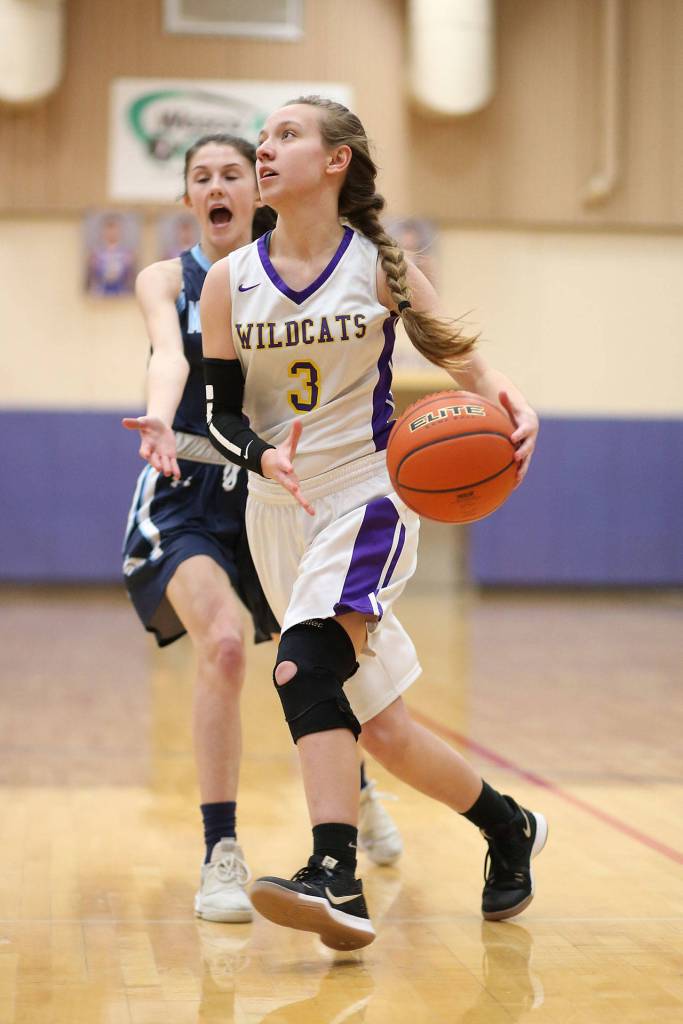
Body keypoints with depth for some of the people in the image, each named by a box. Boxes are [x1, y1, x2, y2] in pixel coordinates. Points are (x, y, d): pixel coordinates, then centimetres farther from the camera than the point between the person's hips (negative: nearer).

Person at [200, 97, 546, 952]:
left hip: (368, 497, -4)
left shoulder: (380, 268, -6)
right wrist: (265, 458, -20)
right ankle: (509, 828, 32)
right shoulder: (230, 281, 2)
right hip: (279, 514, 5)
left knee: (306, 663, -31)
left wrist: (513, 408, -26)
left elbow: (466, 366, -3)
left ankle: (336, 881, -38)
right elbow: (219, 410, 1)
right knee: (376, 727, 9)